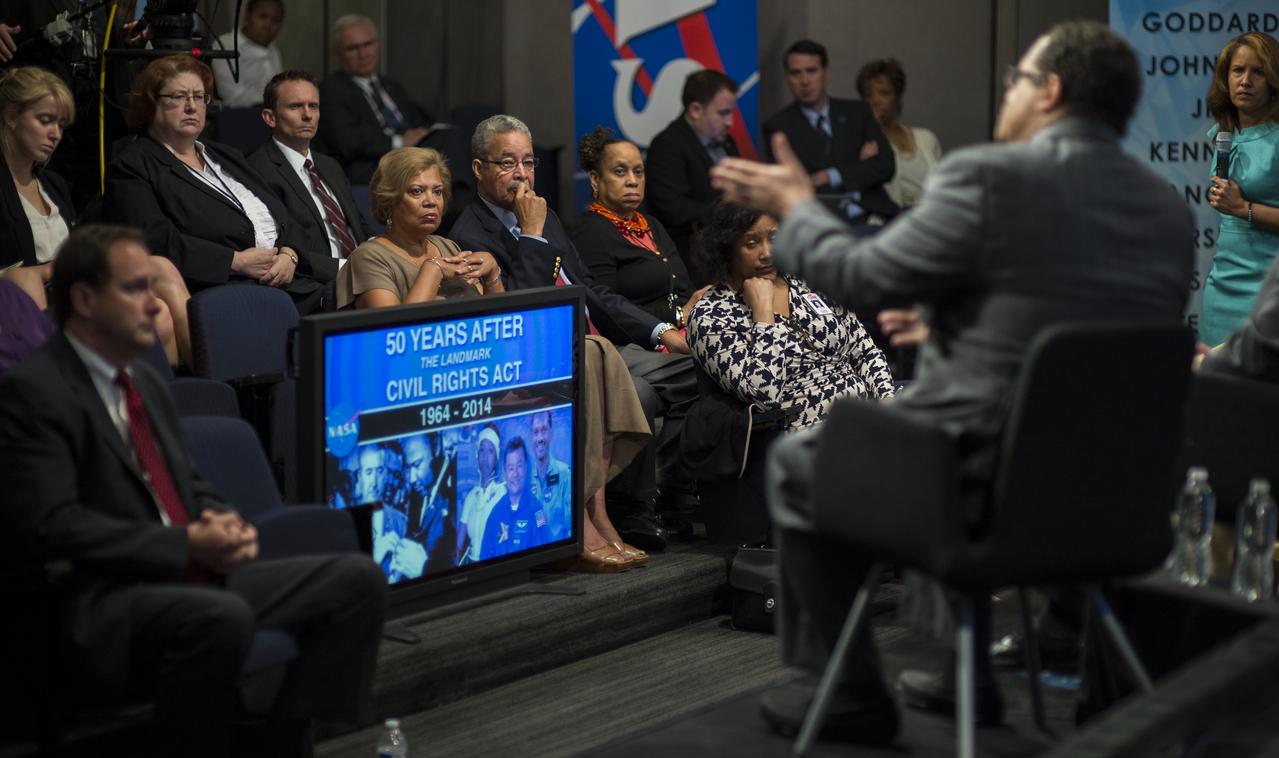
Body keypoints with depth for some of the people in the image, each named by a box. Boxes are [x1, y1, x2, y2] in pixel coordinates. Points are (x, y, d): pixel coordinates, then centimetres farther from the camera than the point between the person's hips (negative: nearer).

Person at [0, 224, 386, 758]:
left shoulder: (145, 381, 19)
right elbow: (54, 525, -17)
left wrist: (225, 524, 1)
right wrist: (188, 544, -19)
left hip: (193, 576, 9)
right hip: (104, 597, -9)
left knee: (358, 579, -4)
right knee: (222, 618, -39)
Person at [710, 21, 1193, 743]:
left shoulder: (988, 176, -16)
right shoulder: (1171, 209, 5)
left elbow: (861, 279, -9)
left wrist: (796, 207, 10)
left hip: (993, 487, -6)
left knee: (797, 462, 20)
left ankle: (851, 694, 23)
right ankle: (968, 674, 38)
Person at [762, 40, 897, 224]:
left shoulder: (857, 113, 15)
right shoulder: (777, 126, 6)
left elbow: (885, 166, 4)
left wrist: (829, 176, -6)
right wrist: (860, 166, 2)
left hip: (871, 213, 2)